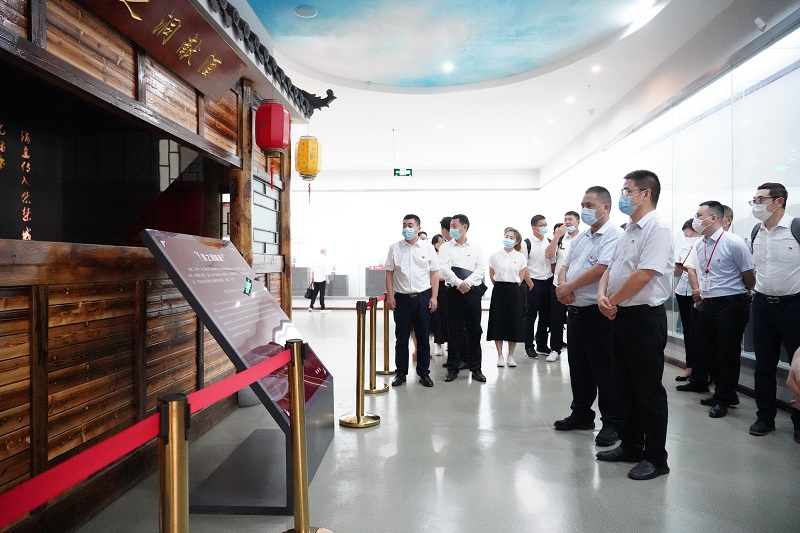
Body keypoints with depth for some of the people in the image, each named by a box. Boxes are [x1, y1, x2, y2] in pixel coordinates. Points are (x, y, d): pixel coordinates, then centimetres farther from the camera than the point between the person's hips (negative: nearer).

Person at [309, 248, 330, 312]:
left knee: (314, 293, 12)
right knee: (322, 294, -1)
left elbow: (312, 269, 13)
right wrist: (327, 279, -9)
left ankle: (311, 307, 12)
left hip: (316, 279, 6)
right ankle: (322, 308, 2)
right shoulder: (323, 259, -11)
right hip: (322, 279, -6)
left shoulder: (315, 258, 7)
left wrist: (312, 278, 21)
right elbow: (325, 271, -14)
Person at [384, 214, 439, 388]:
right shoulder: (395, 248, 3)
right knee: (401, 338, 8)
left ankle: (424, 373, 19)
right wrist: (390, 297, -1)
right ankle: (401, 373, 20)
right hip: (402, 298, 0)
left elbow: (434, 273, 3)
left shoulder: (428, 247, 2)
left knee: (423, 337, 7)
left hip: (423, 297, 0)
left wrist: (434, 297, -3)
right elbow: (389, 273, 5)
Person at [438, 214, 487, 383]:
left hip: (473, 291, 0)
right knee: (454, 330, 3)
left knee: (474, 330, 4)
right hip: (454, 292, 0)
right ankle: (453, 368, 12)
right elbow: (444, 269, -8)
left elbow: (481, 268, -4)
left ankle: (475, 367, 14)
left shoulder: (476, 248, 6)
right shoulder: (445, 248, 4)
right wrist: (458, 283, -19)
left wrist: (467, 282, -16)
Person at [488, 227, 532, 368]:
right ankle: (500, 356, 9)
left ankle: (511, 356, 14)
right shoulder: (495, 256, 0)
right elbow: (492, 276, 6)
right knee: (498, 322, 0)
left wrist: (511, 287, 4)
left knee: (514, 323, 2)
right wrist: (500, 287, 5)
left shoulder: (520, 257, 1)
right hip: (499, 291, 0)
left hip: (513, 291, 1)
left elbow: (521, 277, 7)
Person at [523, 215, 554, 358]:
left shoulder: (549, 242, 8)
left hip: (548, 282, 6)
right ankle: (529, 347, 10)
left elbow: (553, 262, 15)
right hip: (534, 283, -5)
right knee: (531, 316, 2)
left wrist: (552, 279, 7)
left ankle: (542, 345, 22)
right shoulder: (527, 243, -8)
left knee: (545, 315, 11)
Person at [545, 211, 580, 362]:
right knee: (556, 319, 8)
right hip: (558, 284, 3)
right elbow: (548, 255, -6)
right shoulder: (559, 239, 6)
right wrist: (557, 236, -14)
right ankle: (555, 349, 16)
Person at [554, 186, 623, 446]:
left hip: (598, 313, -9)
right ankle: (581, 414, 29)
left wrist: (569, 286, -14)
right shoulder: (580, 237, 16)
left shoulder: (614, 236, -12)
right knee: (578, 367, 16)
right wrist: (562, 284, -7)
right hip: (575, 310, 9)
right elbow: (565, 265, 15)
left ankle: (612, 422, 13)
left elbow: (602, 268, -23)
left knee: (604, 370, 1)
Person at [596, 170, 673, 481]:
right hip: (621, 316, 9)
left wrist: (613, 302, -11)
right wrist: (602, 295, -4)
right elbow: (610, 268, 15)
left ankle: (655, 457, 14)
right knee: (624, 386, 16)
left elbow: (643, 274, -22)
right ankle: (630, 446, 29)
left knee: (648, 390, 1)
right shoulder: (629, 231, 16)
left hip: (645, 317, -9)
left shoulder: (657, 230, -13)